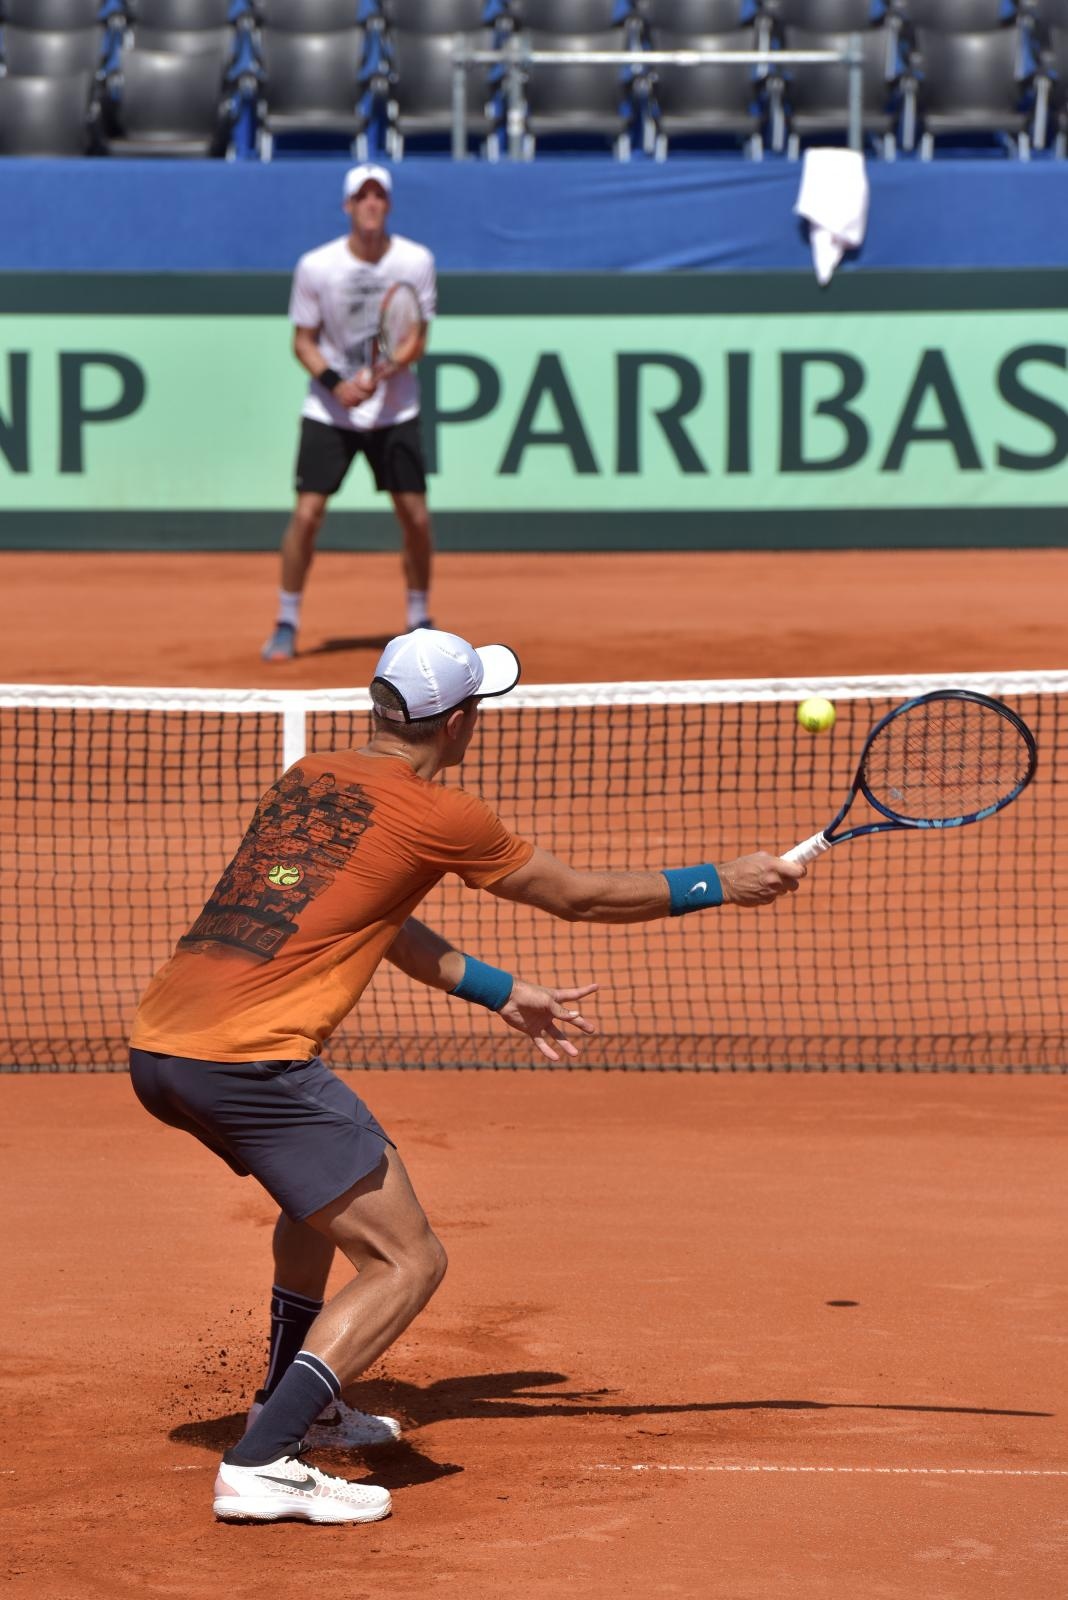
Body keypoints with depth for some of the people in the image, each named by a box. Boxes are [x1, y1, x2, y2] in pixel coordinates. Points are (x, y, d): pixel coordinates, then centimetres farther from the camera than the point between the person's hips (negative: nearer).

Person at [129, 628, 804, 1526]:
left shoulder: (308, 779, 19)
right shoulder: (438, 816, -1)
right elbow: (578, 898, 12)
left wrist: (500, 992, 37)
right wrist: (718, 886, 25)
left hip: (155, 1048, 9)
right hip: (251, 1058, -9)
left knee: (335, 1178, 35)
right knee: (409, 1264, -4)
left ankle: (291, 1401, 44)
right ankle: (262, 1463, -16)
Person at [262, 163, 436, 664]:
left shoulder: (416, 261, -8)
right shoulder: (315, 266, -10)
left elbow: (417, 339, -3)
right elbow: (303, 341, -2)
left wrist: (384, 370, -23)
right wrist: (336, 383, -19)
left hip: (394, 411, 1)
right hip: (328, 412, -1)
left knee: (415, 516, -2)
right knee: (306, 513, -9)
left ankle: (418, 619, 16)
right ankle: (286, 623, 5)